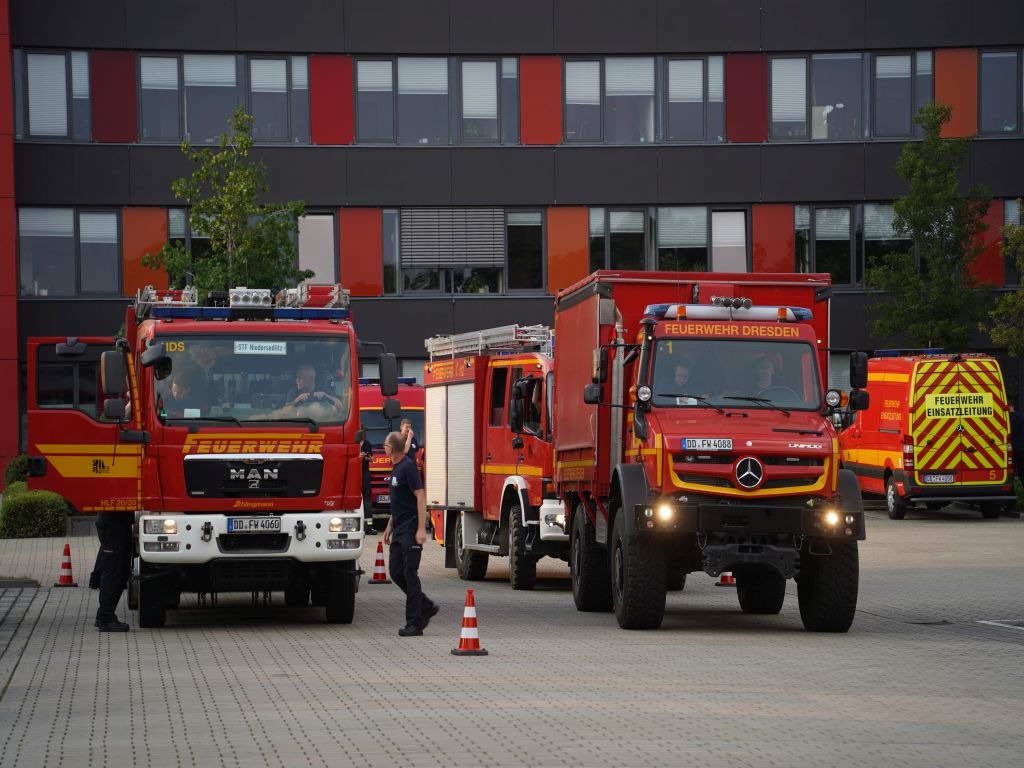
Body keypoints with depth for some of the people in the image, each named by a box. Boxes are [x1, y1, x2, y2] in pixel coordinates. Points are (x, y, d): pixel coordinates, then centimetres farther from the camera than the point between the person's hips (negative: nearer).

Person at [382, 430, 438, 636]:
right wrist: (389, 527, 24)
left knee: (410, 573, -7)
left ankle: (415, 623, -4)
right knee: (396, 572, 9)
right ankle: (426, 607, 20)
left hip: (411, 530, -9)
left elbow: (420, 496, -18)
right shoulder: (396, 468, 16)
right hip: (399, 530, 9)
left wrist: (421, 529, -23)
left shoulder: (408, 467, -13)